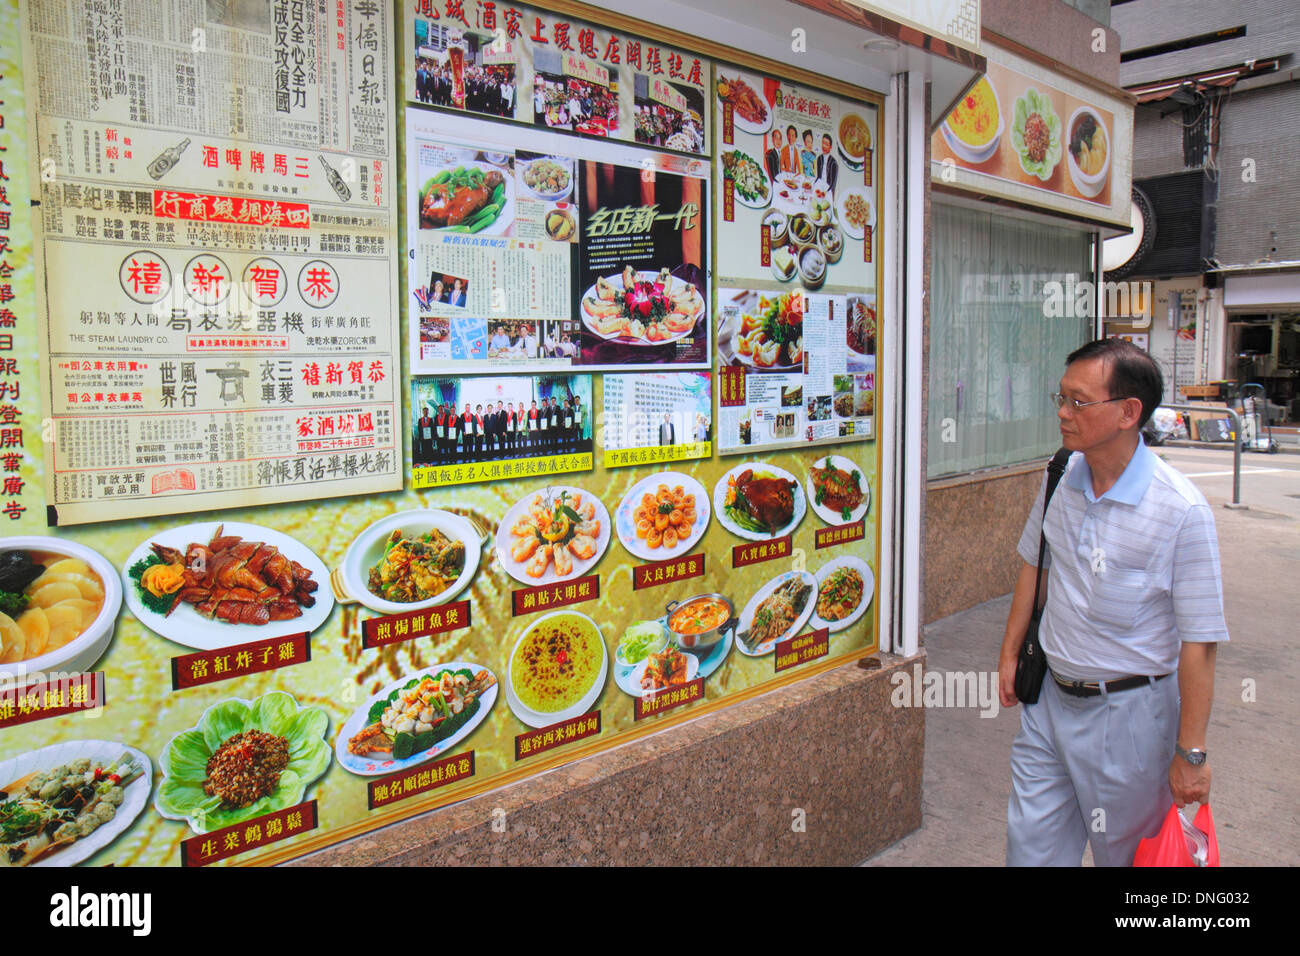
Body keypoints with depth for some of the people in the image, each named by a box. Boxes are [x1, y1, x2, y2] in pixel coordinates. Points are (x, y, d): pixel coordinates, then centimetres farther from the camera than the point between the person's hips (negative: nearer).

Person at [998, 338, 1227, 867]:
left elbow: (1199, 640, -17)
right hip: (1050, 698, 5)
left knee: (1125, 853, 14)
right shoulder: (1061, 478, -3)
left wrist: (1190, 752, -14)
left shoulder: (1181, 510, -20)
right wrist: (1010, 652, 16)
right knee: (1031, 844, 13)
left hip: (1130, 711, -5)